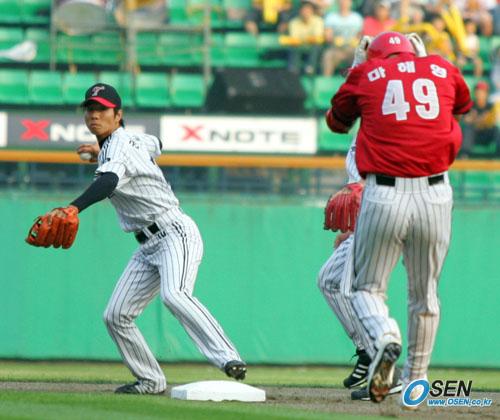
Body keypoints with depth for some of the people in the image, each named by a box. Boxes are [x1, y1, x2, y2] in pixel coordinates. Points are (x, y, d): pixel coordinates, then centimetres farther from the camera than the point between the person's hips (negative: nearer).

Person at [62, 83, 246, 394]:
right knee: (116, 315, 5)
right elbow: (155, 144, 37)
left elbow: (108, 182, -38)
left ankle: (228, 359, -43)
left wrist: (72, 209, -55)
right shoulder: (132, 140, 13)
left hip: (175, 233, -10)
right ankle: (151, 381, 16)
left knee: (174, 294, -35)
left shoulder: (119, 147, -15)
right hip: (149, 247, 10)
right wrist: (103, 153, 35)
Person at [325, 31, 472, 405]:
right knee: (425, 292, 17)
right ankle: (416, 378, 22)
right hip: (435, 194, 2)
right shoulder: (442, 69, 13)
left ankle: (384, 335, -22)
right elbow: (463, 103, 35)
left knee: (368, 287, 8)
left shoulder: (366, 73, 8)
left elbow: (337, 121, 24)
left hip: (384, 195, -2)